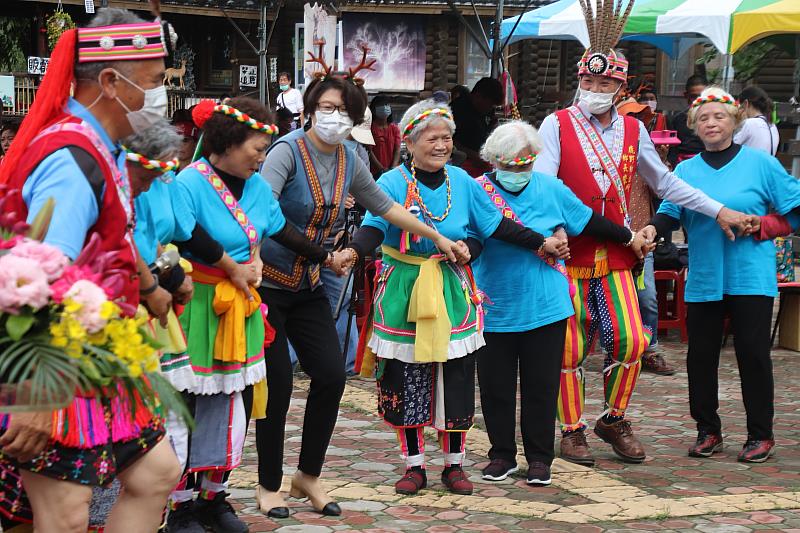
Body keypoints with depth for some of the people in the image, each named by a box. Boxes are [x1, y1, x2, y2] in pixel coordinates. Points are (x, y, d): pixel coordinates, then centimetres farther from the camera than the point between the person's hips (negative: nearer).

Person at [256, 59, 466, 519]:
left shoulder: (349, 162, 4)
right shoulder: (289, 151, -16)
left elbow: (384, 205, 18)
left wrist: (438, 237, 23)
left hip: (309, 287, 6)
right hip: (267, 285, -6)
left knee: (332, 375, 0)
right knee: (278, 385, -4)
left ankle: (309, 476, 18)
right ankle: (269, 485, 13)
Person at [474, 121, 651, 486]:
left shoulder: (551, 189, 3)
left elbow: (589, 222, 16)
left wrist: (629, 238, 24)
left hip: (545, 308, 1)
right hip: (494, 309, -1)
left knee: (541, 385, 5)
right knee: (495, 386, 6)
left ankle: (539, 457, 16)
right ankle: (502, 454, 20)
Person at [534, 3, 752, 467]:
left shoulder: (633, 129, 10)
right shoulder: (558, 125, -3)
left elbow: (664, 182, 17)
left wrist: (719, 211, 14)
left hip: (616, 255, 3)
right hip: (569, 254, -3)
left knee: (630, 340, -5)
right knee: (569, 347, 1)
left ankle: (614, 420, 17)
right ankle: (572, 430, 18)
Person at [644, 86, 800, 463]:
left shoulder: (759, 163, 2)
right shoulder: (686, 170, 10)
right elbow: (671, 212, -3)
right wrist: (653, 227, -22)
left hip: (750, 277, -3)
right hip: (703, 278, 3)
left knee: (753, 354, -2)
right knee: (701, 355, 5)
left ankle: (760, 435, 8)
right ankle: (708, 431, 18)